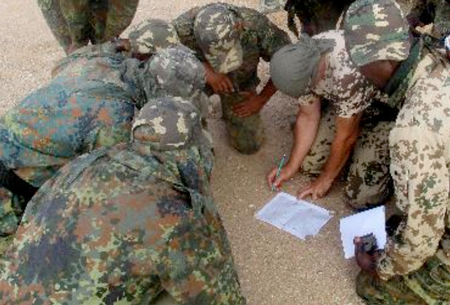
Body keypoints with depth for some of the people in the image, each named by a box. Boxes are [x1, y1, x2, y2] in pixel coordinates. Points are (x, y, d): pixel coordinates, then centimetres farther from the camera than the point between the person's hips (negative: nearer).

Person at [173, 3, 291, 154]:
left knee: (248, 144, 0)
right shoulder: (185, 26, -39)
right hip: (197, 79, 0)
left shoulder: (256, 25, -36)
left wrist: (261, 99, -15)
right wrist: (204, 69, -39)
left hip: (241, 83, 1)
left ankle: (229, 110, 30)